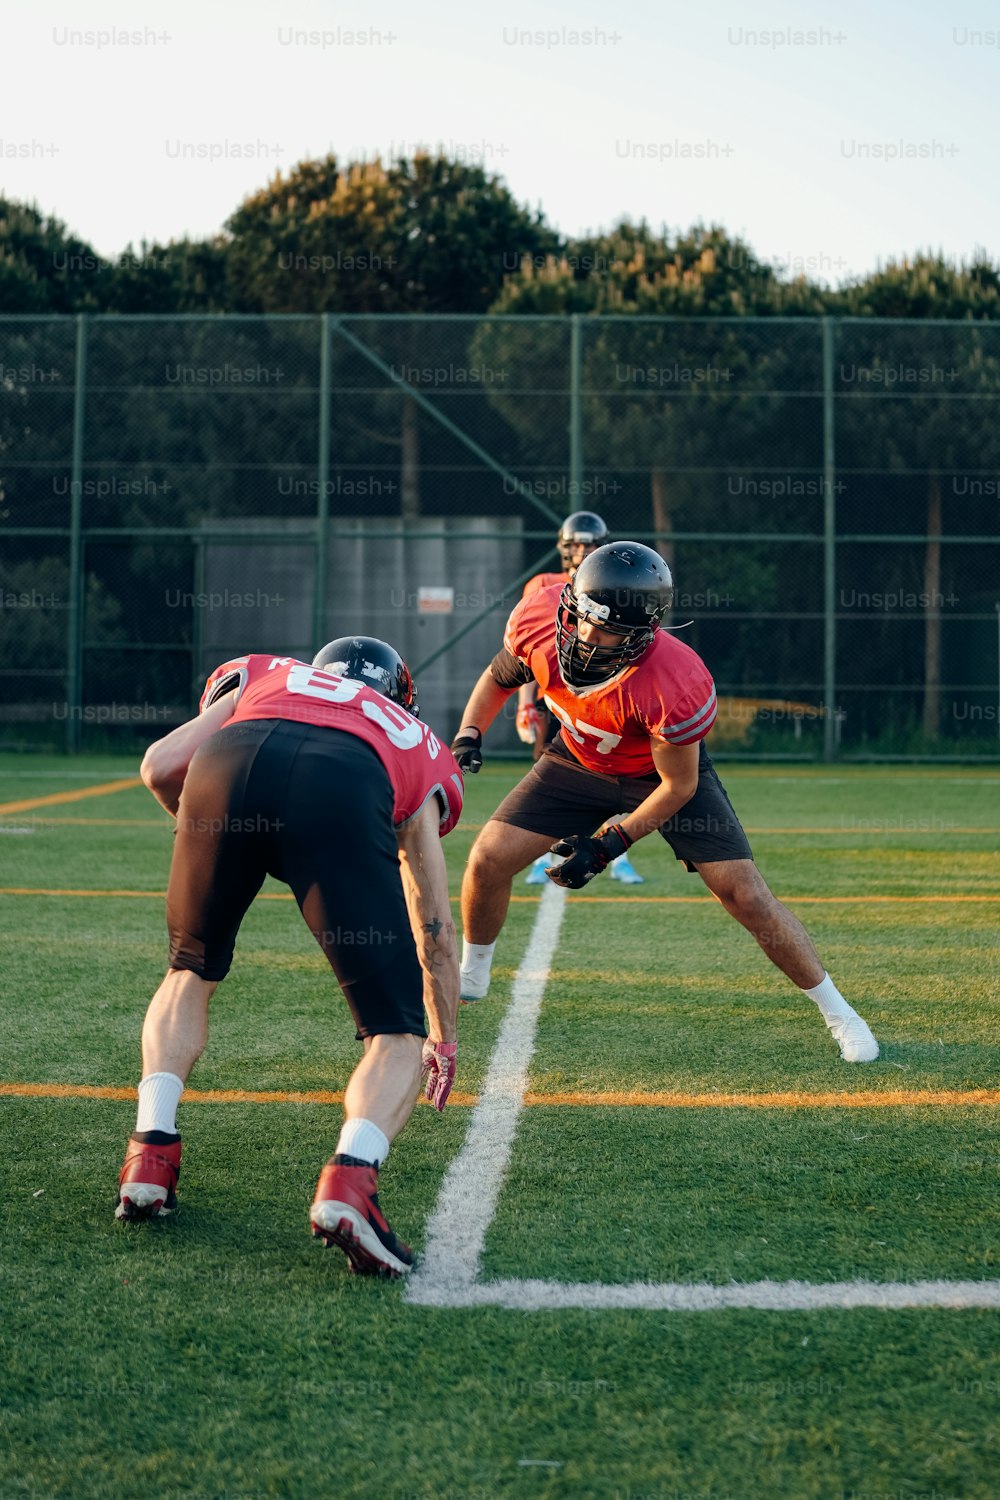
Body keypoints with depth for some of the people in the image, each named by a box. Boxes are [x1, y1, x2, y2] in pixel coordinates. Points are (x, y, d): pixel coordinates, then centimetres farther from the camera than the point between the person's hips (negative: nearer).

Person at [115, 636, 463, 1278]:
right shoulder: (417, 748, 40)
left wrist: (212, 838, 44)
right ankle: (351, 1176, -15)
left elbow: (162, 766, 24)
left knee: (192, 971, 30)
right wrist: (445, 1039, 56)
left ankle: (152, 1152, 16)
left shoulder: (264, 675, 41)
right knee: (398, 1033, 11)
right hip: (344, 793, -1)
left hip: (227, 765, 1)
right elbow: (435, 928, 43)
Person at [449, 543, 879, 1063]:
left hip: (662, 771, -4)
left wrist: (608, 845, -23)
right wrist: (468, 735, -16)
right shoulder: (536, 620, -28)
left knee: (746, 896, -11)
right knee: (488, 861, -6)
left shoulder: (673, 685, -40)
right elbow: (500, 675, -3)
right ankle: (470, 976, 22)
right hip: (579, 762, 4)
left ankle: (837, 1011, 6)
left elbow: (679, 787, -24)